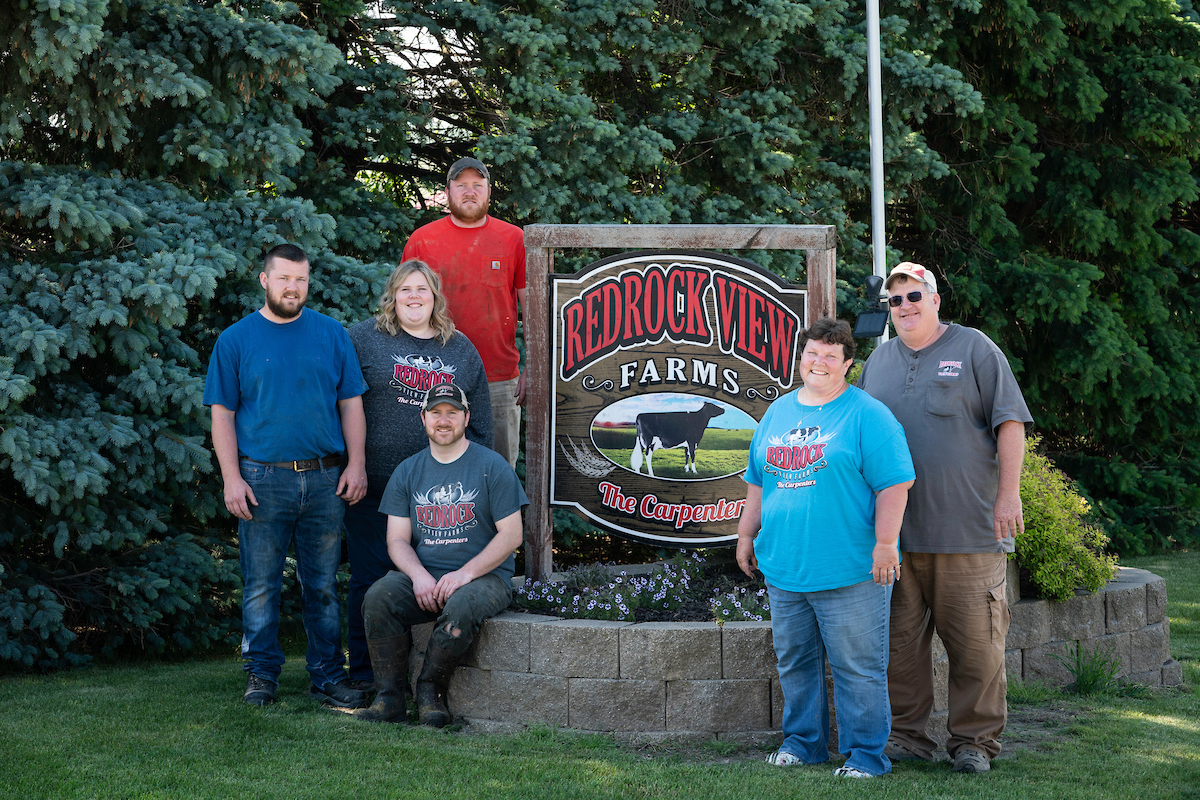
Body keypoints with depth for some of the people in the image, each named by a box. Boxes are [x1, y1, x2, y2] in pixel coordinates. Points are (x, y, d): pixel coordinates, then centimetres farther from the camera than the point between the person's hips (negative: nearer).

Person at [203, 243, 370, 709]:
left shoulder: (331, 334, 9)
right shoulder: (236, 340, 4)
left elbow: (351, 403, 10)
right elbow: (222, 414, 2)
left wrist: (356, 464, 1)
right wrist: (232, 478, -6)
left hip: (325, 479, 1)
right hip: (263, 480, -1)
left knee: (323, 584, 6)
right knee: (261, 585, 3)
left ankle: (329, 676, 13)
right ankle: (262, 674, 14)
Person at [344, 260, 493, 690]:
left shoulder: (461, 349, 11)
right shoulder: (364, 338, 1)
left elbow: (480, 423, 14)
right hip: (374, 487, -3)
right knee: (371, 576, 2)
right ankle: (364, 670, 13)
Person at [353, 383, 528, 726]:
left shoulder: (492, 466, 1)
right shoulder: (408, 472, 13)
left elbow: (511, 535, -4)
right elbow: (398, 540, 9)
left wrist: (465, 573, -16)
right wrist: (418, 575, -13)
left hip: (484, 576, -3)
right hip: (423, 573, 3)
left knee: (461, 606, -37)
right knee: (378, 597, -26)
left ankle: (430, 690, -16)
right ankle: (390, 697, -20)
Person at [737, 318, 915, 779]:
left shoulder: (867, 415, -4)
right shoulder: (777, 413, 15)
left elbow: (894, 483, -10)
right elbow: (758, 481, 23)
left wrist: (885, 543, -15)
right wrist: (746, 534, 19)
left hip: (850, 568, -6)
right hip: (784, 567, 6)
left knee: (857, 666, -1)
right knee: (795, 661, 14)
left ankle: (865, 753, 8)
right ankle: (802, 741, 27)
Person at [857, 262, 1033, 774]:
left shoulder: (973, 349, 3)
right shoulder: (879, 360, 17)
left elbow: (1009, 423, 0)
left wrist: (1008, 494, -8)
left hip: (967, 528, -4)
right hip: (893, 529, 4)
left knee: (975, 640, -2)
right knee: (900, 638, 5)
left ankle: (974, 740, 7)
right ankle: (906, 734, 15)